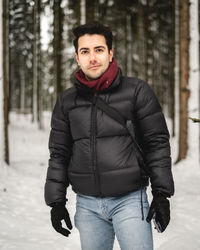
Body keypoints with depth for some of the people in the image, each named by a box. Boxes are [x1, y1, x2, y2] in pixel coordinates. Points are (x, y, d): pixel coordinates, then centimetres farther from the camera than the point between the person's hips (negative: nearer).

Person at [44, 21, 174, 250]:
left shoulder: (136, 91, -2)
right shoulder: (67, 101, 8)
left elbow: (157, 143, -2)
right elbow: (59, 153, 11)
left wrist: (161, 194, -6)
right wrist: (56, 201, 7)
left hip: (130, 200, -3)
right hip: (87, 205, 3)